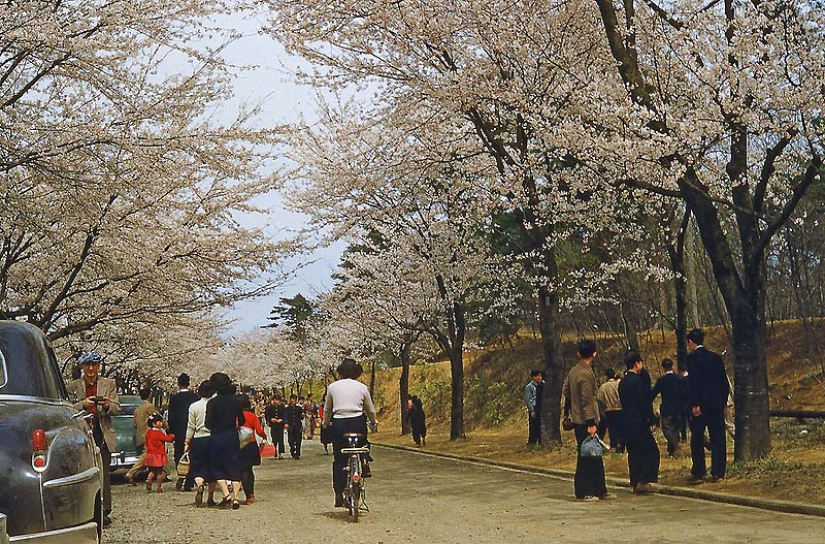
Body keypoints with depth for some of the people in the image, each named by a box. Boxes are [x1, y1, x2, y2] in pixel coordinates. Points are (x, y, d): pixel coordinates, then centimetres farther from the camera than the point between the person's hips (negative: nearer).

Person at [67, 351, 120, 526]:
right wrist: (83, 404, -17)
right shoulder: (72, 386, 10)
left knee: (104, 473, -3)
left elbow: (117, 409, 6)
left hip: (102, 435, 0)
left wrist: (107, 405, -16)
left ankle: (105, 511, -2)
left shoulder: (109, 384, 11)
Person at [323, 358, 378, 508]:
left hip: (338, 424, 0)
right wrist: (373, 421, 37)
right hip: (358, 423, 0)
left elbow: (327, 409, 16)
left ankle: (339, 495, 3)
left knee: (339, 460, 6)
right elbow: (370, 410, 16)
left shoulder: (332, 387, 6)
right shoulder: (362, 387, 6)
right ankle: (364, 463, 10)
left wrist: (326, 422, 36)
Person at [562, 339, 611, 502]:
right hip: (585, 421, -9)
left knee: (595, 456, 13)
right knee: (586, 457, -4)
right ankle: (583, 493, 1)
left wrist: (567, 413, 24)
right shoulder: (586, 374, -17)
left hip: (577, 420, 9)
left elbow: (566, 391, 18)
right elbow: (587, 400, -20)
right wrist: (591, 423, -19)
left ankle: (599, 490, 18)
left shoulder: (573, 371, 11)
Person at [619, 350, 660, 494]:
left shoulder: (623, 382, 12)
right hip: (639, 422, -9)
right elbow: (644, 403, -16)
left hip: (626, 422, 9)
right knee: (651, 451, -3)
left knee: (633, 453, 12)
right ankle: (644, 481, -8)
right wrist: (653, 421, -10)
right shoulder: (638, 381, -14)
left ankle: (635, 483, 13)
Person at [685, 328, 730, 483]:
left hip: (700, 405, -5)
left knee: (697, 439, 2)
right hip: (717, 403, 5)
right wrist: (723, 401, 17)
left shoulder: (692, 358, -7)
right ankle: (718, 472, 5)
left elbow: (693, 382, -15)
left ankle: (698, 473, 3)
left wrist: (694, 404, -14)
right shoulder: (716, 357, 10)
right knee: (717, 439, 6)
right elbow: (724, 382, 12)